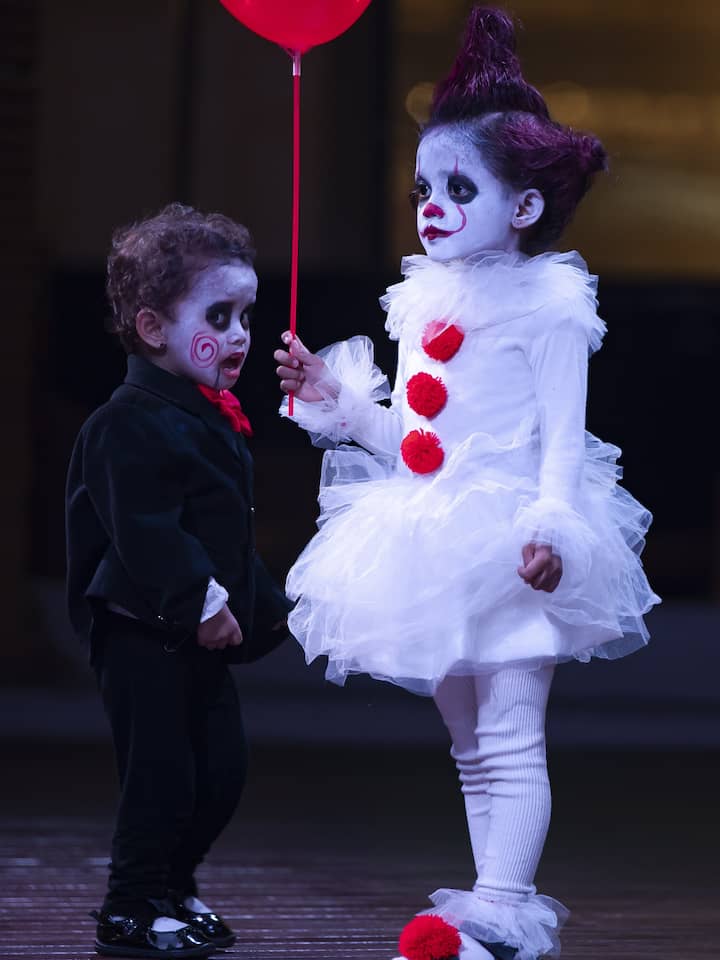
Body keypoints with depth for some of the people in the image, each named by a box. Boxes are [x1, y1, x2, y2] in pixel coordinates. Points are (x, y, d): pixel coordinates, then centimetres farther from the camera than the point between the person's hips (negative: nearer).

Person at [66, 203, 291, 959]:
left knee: (222, 769, 11)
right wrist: (202, 600, -25)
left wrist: (260, 605, 22)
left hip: (200, 637, 10)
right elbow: (146, 531, -25)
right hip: (144, 633, -10)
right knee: (162, 772, -7)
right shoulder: (133, 423, -17)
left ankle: (172, 888, 27)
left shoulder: (210, 419, 15)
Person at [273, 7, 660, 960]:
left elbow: (561, 435, -10)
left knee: (511, 740, -10)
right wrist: (335, 398, 12)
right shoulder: (424, 306, 14)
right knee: (471, 746, 11)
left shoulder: (546, 305, -6)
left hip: (509, 545, -8)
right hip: (434, 542, 8)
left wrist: (550, 523, -23)